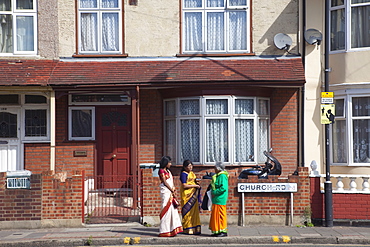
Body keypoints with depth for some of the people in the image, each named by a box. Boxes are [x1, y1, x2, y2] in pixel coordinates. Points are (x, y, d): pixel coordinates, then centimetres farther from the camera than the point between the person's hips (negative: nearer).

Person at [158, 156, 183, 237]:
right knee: (166, 210, -9)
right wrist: (172, 191, -9)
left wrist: (173, 189, 1)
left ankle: (172, 230, 10)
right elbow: (165, 182, -11)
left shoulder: (168, 171, 20)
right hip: (165, 192, -9)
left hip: (171, 193, 9)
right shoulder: (161, 171, -6)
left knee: (173, 210, 7)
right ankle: (164, 231, -5)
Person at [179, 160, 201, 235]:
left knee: (194, 211, 6)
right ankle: (188, 229, -1)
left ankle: (194, 228, 10)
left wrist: (196, 182, 4)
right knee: (188, 211, -6)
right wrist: (194, 185, -13)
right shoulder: (183, 174, -8)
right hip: (187, 195, -8)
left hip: (193, 194, 8)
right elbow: (184, 185, -16)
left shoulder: (192, 173, 16)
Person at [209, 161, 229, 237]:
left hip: (220, 199, -10)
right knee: (216, 215, 13)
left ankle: (223, 231, 0)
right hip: (216, 199, 10)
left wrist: (214, 192, -19)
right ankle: (217, 231, 18)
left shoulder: (222, 176, -15)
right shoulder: (218, 176, 16)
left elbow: (223, 187, -24)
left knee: (220, 214, -6)